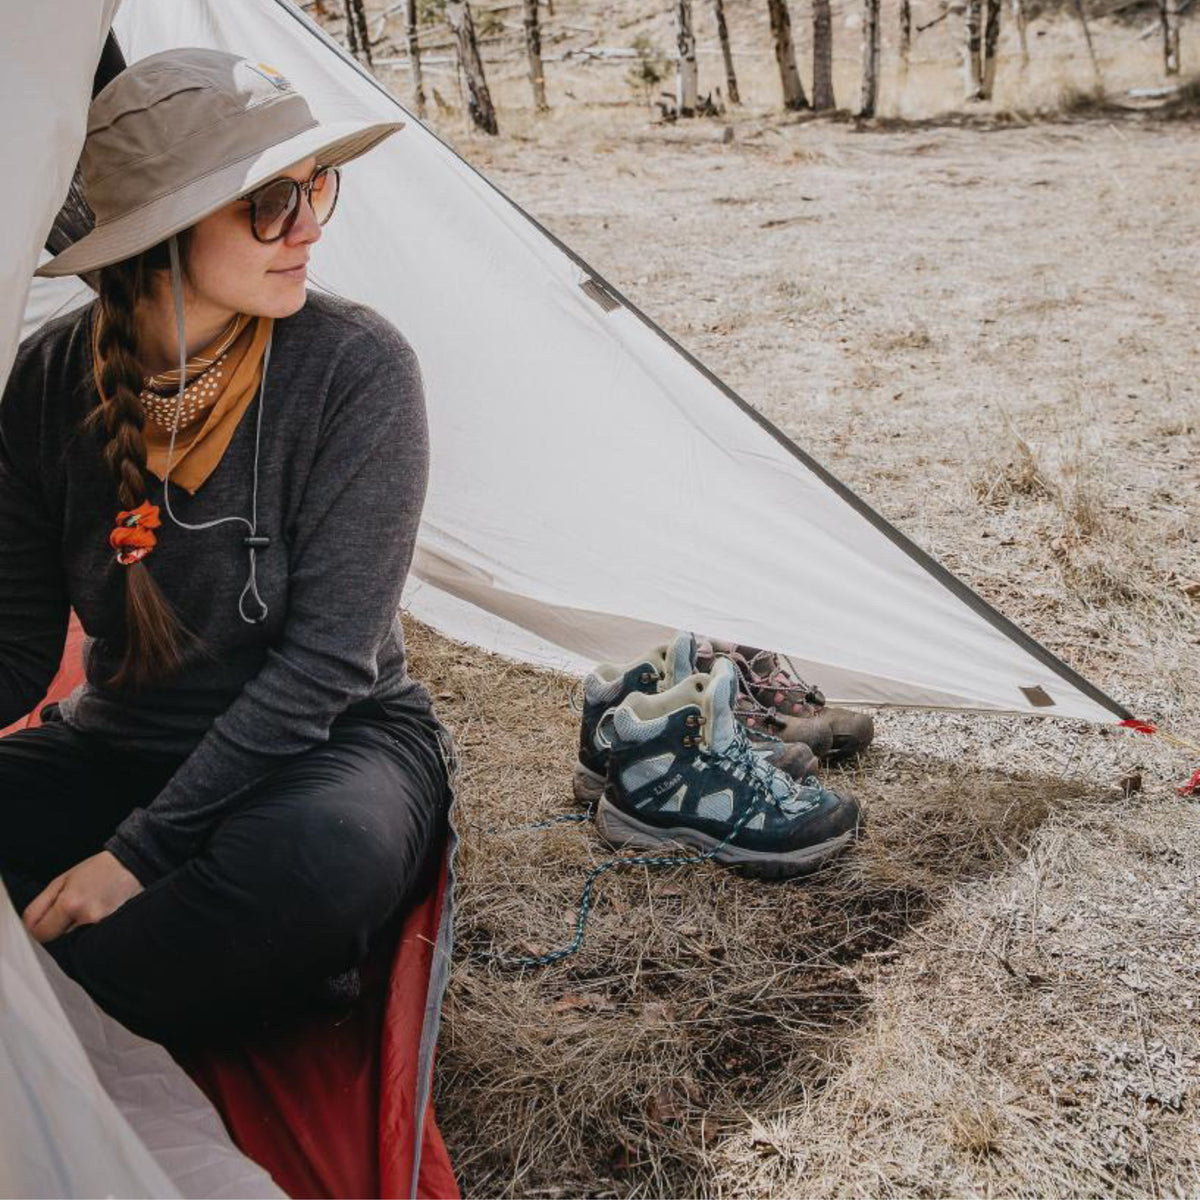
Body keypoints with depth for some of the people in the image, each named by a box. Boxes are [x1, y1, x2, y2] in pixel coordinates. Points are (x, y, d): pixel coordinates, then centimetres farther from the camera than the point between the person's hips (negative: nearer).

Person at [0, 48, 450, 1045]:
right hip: (116, 752, 4)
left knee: (325, 853, -39)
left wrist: (142, 851, -22)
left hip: (327, 748, -3)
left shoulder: (357, 367, -19)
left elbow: (327, 659, -20)